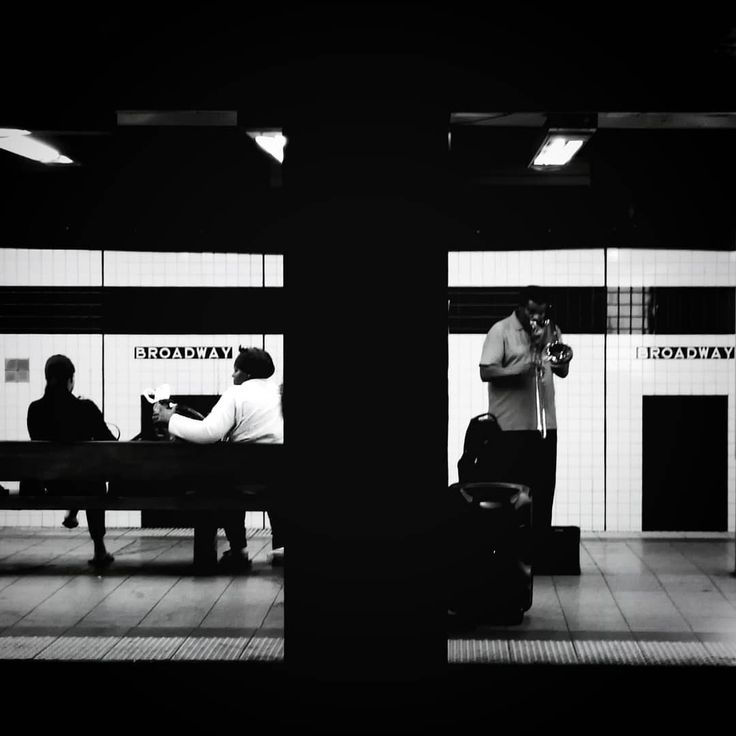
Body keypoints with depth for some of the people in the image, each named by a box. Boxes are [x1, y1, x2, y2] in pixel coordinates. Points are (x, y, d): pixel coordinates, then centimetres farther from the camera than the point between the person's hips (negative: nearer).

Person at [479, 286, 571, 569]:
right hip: (511, 426, -5)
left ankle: (538, 553, 13)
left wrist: (562, 358, -11)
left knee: (542, 490, 6)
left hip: (545, 424, 5)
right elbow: (486, 372, -12)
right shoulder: (501, 331, -4)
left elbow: (563, 372, 11)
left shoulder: (550, 331, 14)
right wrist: (521, 368, -23)